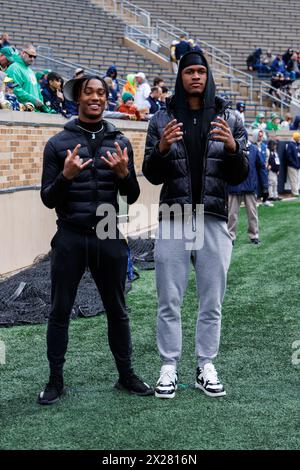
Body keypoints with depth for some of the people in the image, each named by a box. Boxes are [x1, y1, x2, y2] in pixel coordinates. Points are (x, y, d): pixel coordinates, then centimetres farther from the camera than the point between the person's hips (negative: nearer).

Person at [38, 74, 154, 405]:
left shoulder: (120, 142, 6)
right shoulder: (58, 144, 0)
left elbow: (132, 197, 7)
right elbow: (48, 199, -2)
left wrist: (123, 172, -13)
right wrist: (66, 175, -20)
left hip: (108, 238, 2)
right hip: (70, 238, -1)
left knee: (117, 310, 10)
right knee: (60, 311, 5)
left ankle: (126, 375, 24)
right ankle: (55, 380, 18)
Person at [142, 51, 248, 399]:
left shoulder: (228, 118, 6)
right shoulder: (162, 119, 5)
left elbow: (239, 176, 5)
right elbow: (152, 175, 5)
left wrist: (232, 148, -14)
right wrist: (161, 149, -14)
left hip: (214, 220, 1)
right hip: (173, 220, 0)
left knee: (212, 302, 6)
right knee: (169, 301, 3)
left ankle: (206, 367, 17)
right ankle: (168, 368, 13)